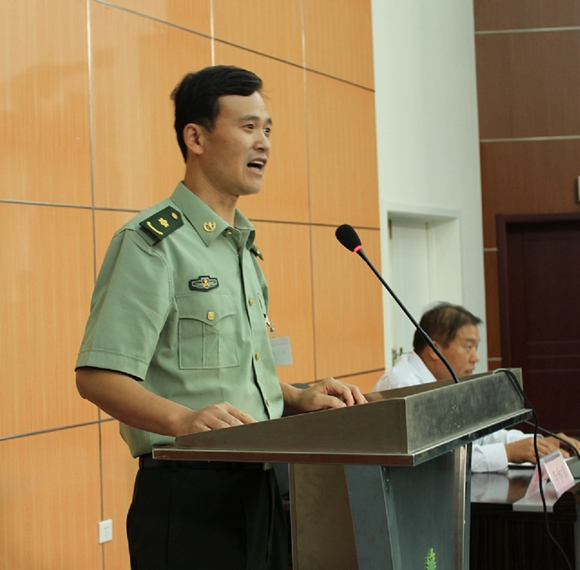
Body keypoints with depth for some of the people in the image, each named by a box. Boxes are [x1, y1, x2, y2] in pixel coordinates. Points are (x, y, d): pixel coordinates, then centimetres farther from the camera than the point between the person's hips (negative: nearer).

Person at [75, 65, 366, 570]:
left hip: (258, 487, 8)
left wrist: (298, 398, 8)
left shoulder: (243, 248, 18)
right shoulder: (152, 244, -11)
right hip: (188, 494, -8)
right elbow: (98, 375, -19)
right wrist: (183, 419, -35)